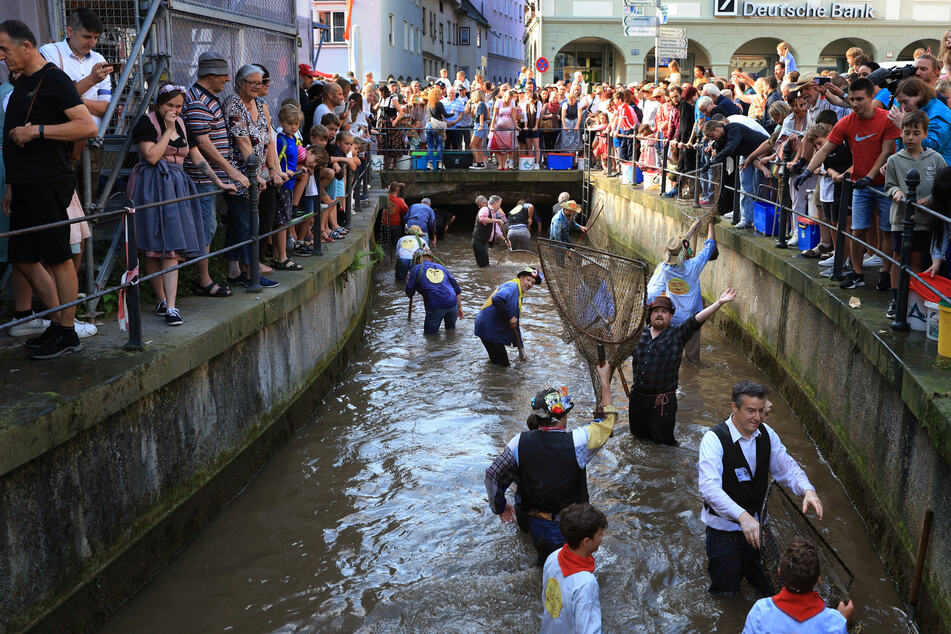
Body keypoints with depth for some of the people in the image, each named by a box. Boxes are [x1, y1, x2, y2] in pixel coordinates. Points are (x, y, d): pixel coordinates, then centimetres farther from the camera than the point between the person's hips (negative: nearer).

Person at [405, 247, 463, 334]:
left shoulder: (416, 269, 8)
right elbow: (457, 289, 18)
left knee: (429, 334, 13)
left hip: (435, 307, -4)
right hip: (452, 304, 4)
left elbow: (409, 293, 9)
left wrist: (408, 282, 30)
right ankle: (451, 328, 7)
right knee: (451, 329, 28)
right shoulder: (440, 266, 20)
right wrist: (459, 307, 26)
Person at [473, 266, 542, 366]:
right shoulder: (512, 286, -13)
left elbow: (515, 324, 24)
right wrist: (510, 317, -25)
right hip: (488, 327, -10)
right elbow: (497, 299, -35)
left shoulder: (519, 294, 19)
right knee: (502, 365, -4)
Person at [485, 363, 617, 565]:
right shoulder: (576, 441, -19)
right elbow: (609, 419, -3)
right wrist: (605, 381, 6)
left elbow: (492, 476, -4)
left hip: (534, 524, -2)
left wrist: (500, 507, 14)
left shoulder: (520, 442, -12)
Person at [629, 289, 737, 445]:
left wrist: (719, 303, -31)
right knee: (637, 434, 18)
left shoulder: (677, 334, -5)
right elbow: (635, 360, 20)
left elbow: (696, 320, -20)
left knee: (663, 439, 1)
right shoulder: (643, 333, 6)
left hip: (663, 401, -4)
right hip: (637, 396, 4)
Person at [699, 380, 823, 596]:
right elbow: (709, 488, -34)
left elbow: (786, 467, -2)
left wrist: (807, 490, -24)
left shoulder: (766, 434, -4)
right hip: (723, 527, -5)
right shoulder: (714, 439, -24)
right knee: (726, 589, 6)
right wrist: (742, 516, -47)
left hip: (755, 524, 5)